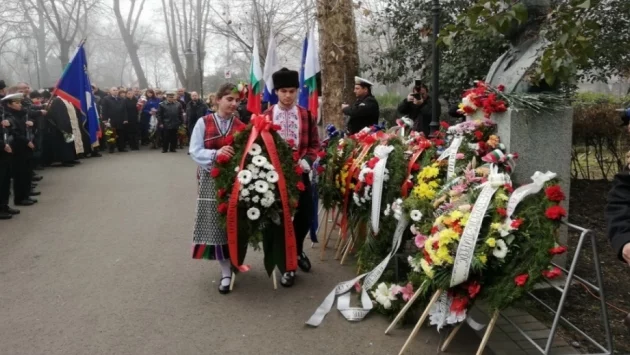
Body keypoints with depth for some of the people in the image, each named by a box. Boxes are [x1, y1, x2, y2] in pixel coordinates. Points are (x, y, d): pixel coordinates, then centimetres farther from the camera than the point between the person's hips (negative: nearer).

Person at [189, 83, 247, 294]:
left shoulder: (241, 126, 4)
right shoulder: (203, 123, -2)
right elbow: (194, 151, -7)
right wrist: (216, 154, -23)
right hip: (211, 181, -1)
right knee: (216, 225, 0)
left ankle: (233, 263, 27)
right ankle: (226, 272, 9)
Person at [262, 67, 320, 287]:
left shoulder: (307, 115, 0)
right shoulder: (265, 117, -7)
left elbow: (314, 144, 4)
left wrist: (307, 160, -13)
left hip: (300, 173, 2)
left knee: (305, 215, 11)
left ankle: (298, 251, 41)